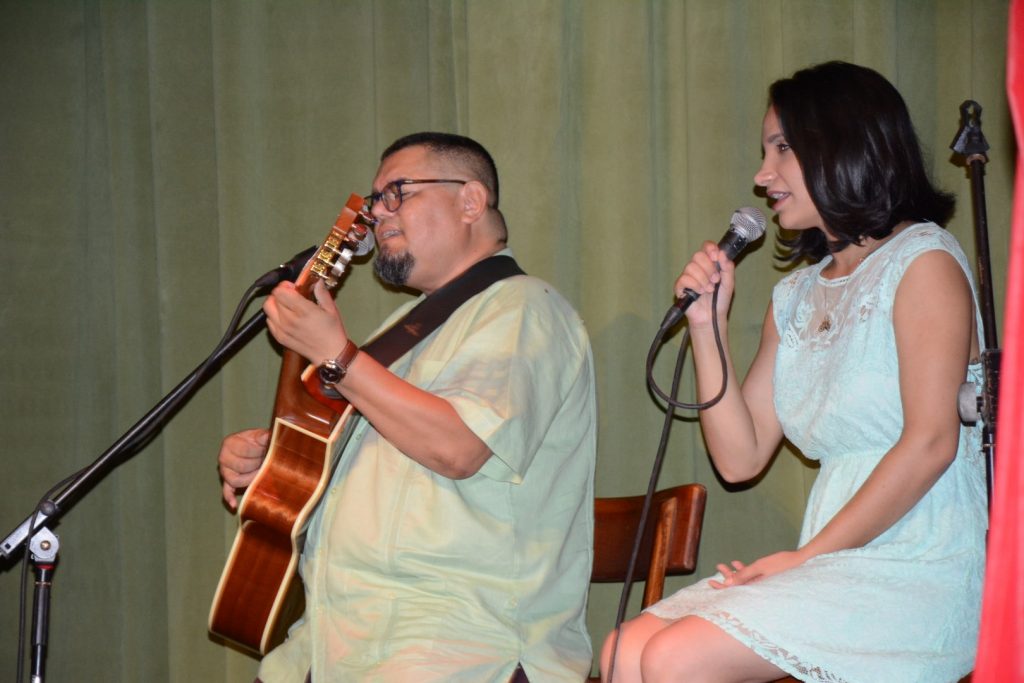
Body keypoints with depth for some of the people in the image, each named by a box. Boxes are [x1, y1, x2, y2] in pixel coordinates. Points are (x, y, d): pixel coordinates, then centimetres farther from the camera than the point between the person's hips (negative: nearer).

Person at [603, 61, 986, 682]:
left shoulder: (923, 262, -4)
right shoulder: (797, 295, 19)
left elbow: (930, 443, -14)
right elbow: (740, 458, 14)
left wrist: (809, 556, -13)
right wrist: (708, 322, 6)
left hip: (920, 573, -7)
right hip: (834, 570, 7)